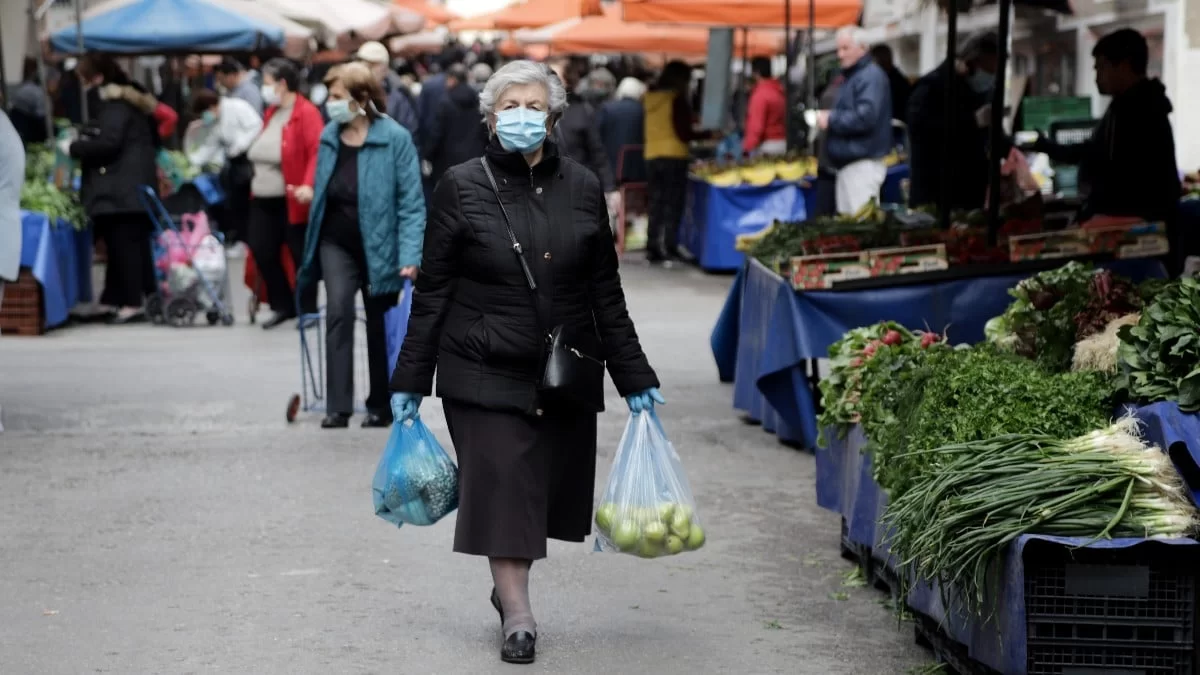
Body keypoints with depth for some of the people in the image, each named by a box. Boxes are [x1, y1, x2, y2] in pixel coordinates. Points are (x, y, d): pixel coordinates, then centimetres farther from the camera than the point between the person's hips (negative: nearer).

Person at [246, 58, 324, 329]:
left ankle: (307, 309, 17)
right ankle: (283, 306, 21)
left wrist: (308, 185, -34)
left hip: (292, 200, -8)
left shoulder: (306, 113, -13)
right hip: (263, 199, 8)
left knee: (301, 254, 3)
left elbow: (317, 152, -22)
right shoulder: (270, 113, 15)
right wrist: (256, 183, 19)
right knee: (262, 251, 7)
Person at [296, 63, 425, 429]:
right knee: (338, 310, -16)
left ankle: (381, 406, 25)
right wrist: (310, 253, 7)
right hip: (337, 243, 3)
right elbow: (321, 193, 8)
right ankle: (338, 406, -17)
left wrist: (410, 256, -22)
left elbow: (411, 203, -14)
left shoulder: (395, 138, -13)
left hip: (379, 246, -3)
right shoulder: (329, 136, 1)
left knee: (380, 325, 9)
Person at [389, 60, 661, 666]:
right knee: (501, 488, -6)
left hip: (566, 376, 3)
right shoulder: (461, 187, -1)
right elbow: (432, 292, 0)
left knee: (545, 489, 9)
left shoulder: (582, 188, 6)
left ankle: (508, 588, 31)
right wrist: (411, 380, -2)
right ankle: (518, 617, 2)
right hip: (485, 372, -3)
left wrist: (633, 378, 8)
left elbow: (606, 293, 9)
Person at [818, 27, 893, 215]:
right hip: (848, 162, 11)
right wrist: (829, 118, 7)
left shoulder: (871, 76, -13)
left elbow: (865, 117, -25)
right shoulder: (851, 76, 19)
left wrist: (831, 120, -15)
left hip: (863, 162, -11)